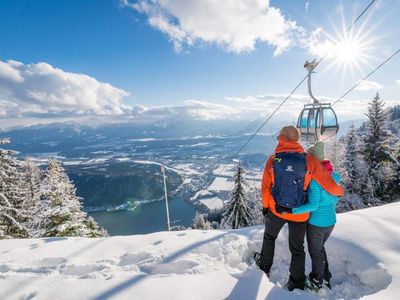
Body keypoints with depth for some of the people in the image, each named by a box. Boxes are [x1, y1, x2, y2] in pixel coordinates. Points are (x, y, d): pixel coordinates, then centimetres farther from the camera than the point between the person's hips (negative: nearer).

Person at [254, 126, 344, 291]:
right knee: (297, 248, 20)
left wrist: (265, 206, 9)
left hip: (276, 210, 1)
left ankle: (264, 266, 45)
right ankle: (297, 283, 35)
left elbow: (265, 187, -6)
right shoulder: (309, 160, -14)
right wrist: (340, 191, 12)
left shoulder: (272, 160, -12)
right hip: (300, 214, 0)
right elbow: (329, 184, -11)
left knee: (269, 237, 28)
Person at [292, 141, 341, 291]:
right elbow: (336, 198, 7)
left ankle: (316, 283, 35)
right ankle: (326, 278, 43)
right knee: (320, 248, 28)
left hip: (316, 223, -7)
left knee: (315, 252, 15)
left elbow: (313, 205, -25)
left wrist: (292, 210, -26)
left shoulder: (314, 179, -25)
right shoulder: (334, 175, -3)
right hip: (331, 221, 7)